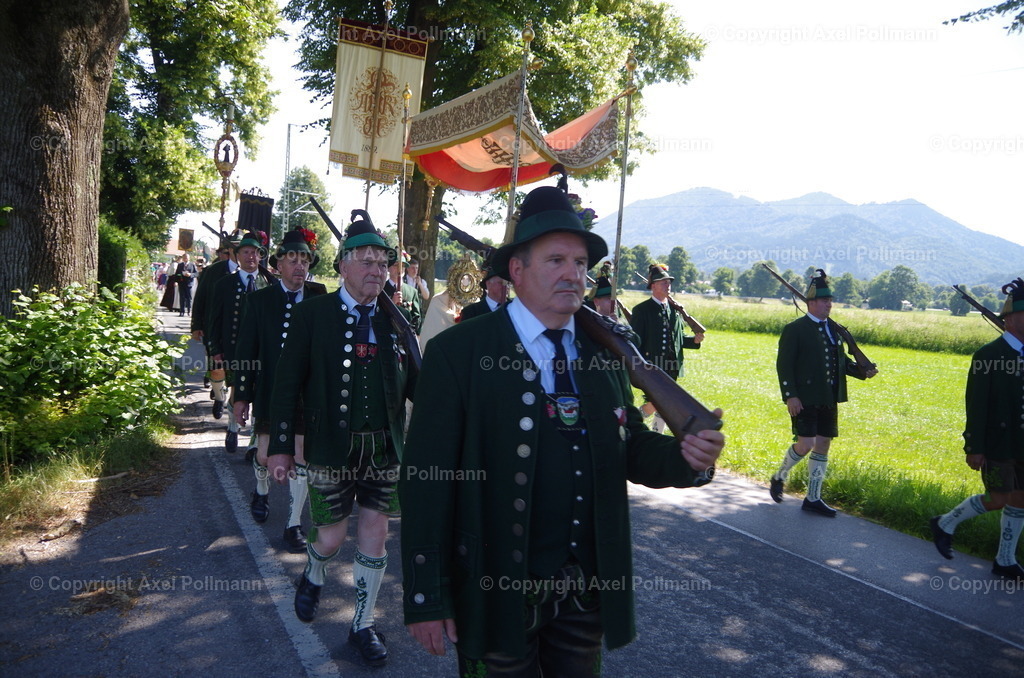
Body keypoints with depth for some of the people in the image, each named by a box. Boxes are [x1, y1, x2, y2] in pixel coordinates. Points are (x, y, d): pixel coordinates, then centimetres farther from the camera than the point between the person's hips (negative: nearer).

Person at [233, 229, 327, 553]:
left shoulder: (319, 297, -1)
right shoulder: (260, 300, -1)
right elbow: (246, 350, -1)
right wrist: (242, 396, -2)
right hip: (270, 391, 0)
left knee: (300, 459, 5)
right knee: (265, 455, 12)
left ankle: (294, 526, 17)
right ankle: (262, 491, 46)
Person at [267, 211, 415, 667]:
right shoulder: (313, 313, -5)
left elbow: (411, 382, 5)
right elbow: (287, 384, -5)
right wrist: (281, 447, -7)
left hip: (384, 449, 2)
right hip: (331, 449, -2)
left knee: (375, 537, 9)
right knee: (331, 538, 9)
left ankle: (363, 625, 29)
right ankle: (314, 577, 46)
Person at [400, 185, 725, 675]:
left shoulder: (603, 352, 4)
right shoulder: (457, 353, -12)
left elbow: (630, 451, 7)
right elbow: (425, 481, -13)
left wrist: (684, 455, -15)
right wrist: (426, 598, -13)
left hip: (589, 591, 5)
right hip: (498, 597, -4)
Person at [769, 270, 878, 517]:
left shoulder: (833, 329, 13)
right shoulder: (794, 329, -8)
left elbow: (842, 360, 19)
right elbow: (784, 365, -13)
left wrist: (862, 371, 1)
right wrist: (790, 396, -20)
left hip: (829, 401, 7)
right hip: (804, 400, -7)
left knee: (823, 447, 9)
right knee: (805, 444, -11)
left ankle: (813, 499, 20)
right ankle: (779, 478, 16)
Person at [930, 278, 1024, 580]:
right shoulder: (988, 355, -13)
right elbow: (976, 405, -14)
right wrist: (974, 448, -16)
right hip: (997, 443, -6)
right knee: (998, 499, -2)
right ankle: (945, 524, 20)